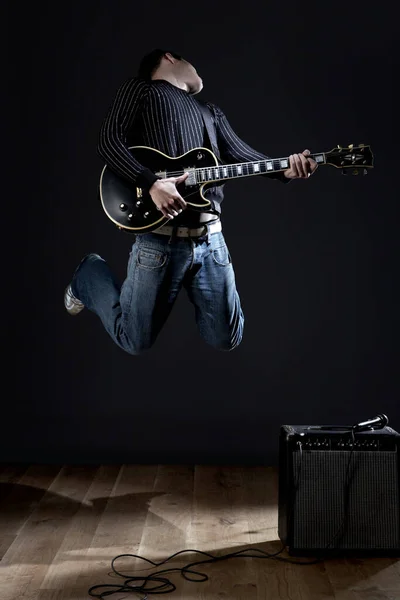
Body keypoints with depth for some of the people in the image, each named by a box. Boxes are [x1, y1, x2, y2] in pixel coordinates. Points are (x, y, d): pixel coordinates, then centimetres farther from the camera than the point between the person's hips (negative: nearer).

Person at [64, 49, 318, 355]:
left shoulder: (211, 111, 24)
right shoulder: (140, 89, 7)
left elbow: (238, 153, 8)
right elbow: (109, 141, -7)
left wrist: (285, 170, -11)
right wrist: (151, 183, -21)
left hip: (210, 237, 6)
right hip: (160, 237, -5)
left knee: (227, 340, 8)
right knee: (137, 341, 4)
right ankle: (89, 276, 29)